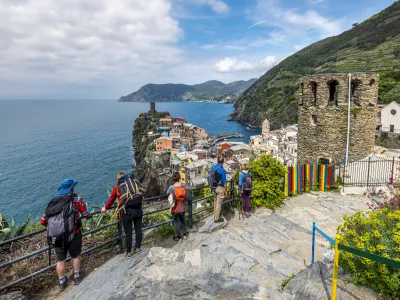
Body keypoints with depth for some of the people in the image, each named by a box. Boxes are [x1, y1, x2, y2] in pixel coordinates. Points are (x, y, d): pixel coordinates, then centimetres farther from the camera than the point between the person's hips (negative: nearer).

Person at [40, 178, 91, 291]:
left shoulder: (53, 201, 2)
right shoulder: (77, 199, -8)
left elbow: (43, 221, 2)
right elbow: (85, 215, -5)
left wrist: (52, 225, 21)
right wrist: (88, 216, 18)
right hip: (73, 234, -2)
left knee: (60, 260, 16)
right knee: (75, 256, 19)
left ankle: (62, 282, 30)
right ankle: (77, 277, 32)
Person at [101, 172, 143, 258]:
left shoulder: (117, 187, 5)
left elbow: (111, 199, 15)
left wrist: (105, 208, 31)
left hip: (126, 211, -2)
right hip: (138, 209, 3)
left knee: (128, 232, 8)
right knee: (138, 229, 15)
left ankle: (129, 252, 19)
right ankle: (138, 248, 26)